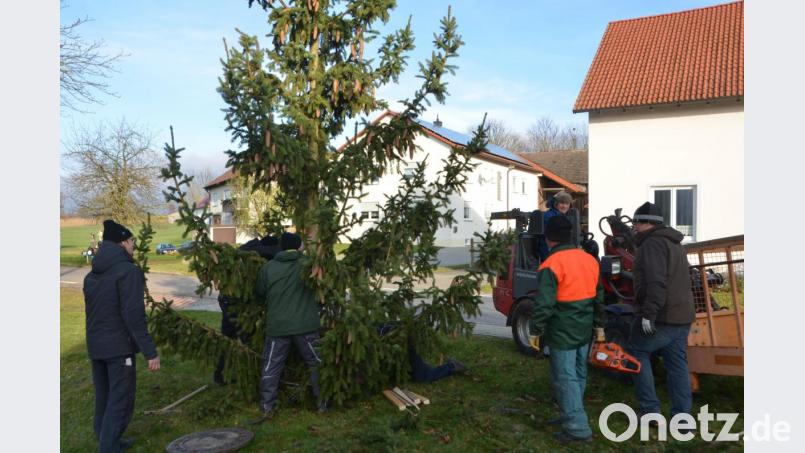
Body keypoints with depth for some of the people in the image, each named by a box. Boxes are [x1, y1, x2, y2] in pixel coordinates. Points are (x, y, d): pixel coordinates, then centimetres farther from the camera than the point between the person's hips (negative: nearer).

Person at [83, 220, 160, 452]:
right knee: (120, 401, -2)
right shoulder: (128, 271, -15)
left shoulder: (92, 274, 11)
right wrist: (150, 351, -19)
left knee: (103, 398, 17)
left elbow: (93, 311, 17)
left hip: (95, 346, 8)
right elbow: (134, 315, -21)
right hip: (120, 346, -8)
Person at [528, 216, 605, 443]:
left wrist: (535, 331, -11)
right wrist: (599, 326, 21)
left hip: (563, 332, -8)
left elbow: (543, 304, -20)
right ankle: (572, 415, 31)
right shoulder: (590, 260, 6)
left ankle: (578, 428, 0)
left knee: (565, 378, -1)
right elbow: (598, 296, 13)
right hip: (584, 330, 8)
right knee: (578, 374, 18)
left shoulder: (551, 265, -18)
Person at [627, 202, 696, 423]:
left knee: (637, 353, 7)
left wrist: (649, 313, -25)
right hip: (682, 315, 9)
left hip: (661, 318, -9)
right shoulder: (674, 243, 19)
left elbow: (656, 283, -24)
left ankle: (650, 409, 8)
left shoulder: (653, 243, -13)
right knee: (677, 364, 10)